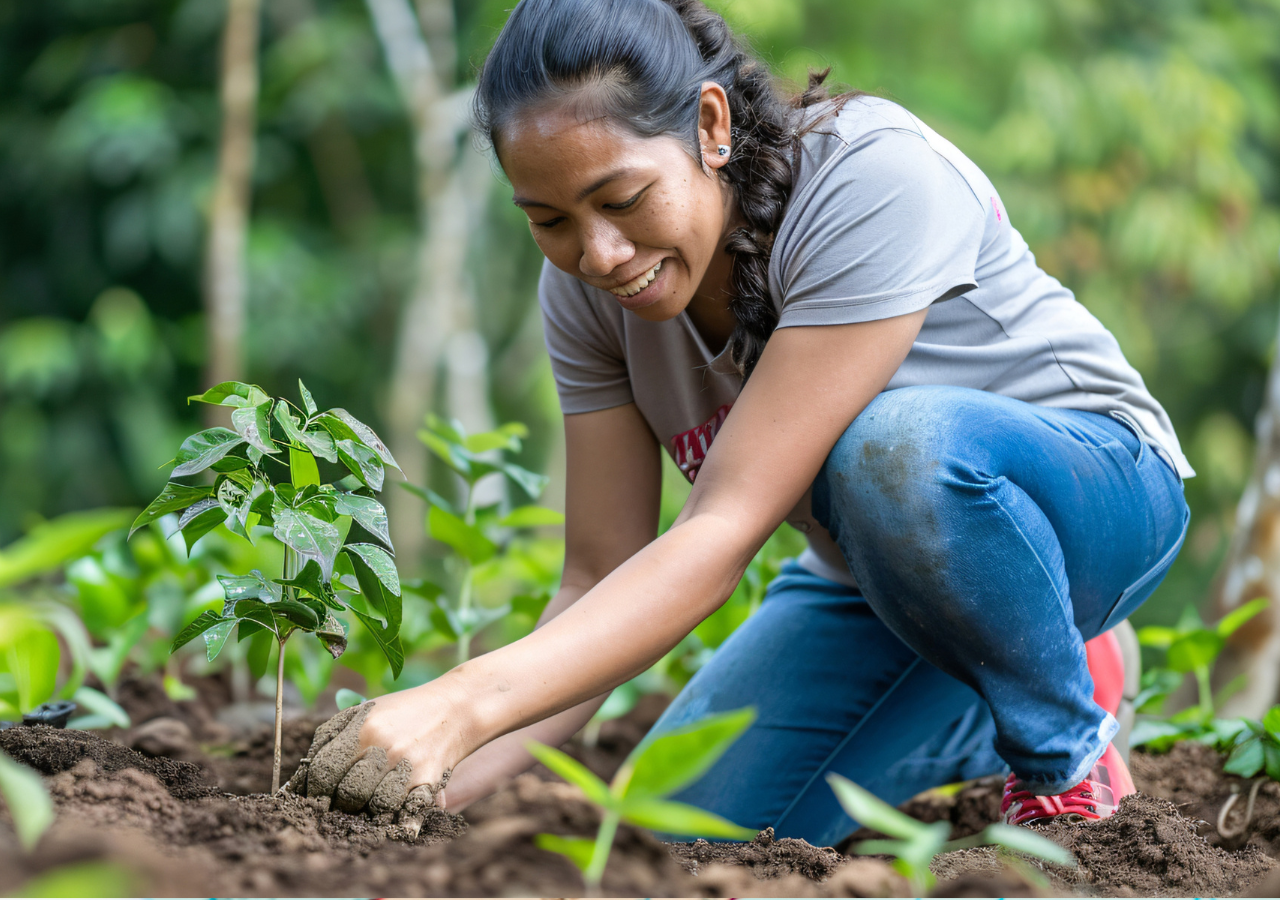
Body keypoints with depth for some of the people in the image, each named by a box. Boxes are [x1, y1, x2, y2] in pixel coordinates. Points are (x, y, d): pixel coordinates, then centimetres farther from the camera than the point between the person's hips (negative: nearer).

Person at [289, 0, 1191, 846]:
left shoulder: (875, 179, -33)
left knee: (901, 441, -39)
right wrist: (440, 781, -29)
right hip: (875, 577, 6)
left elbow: (727, 529, -39)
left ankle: (1070, 752, -11)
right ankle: (986, 720, 15)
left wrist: (468, 704, -47)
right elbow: (601, 583, -12)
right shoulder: (585, 287, -13)